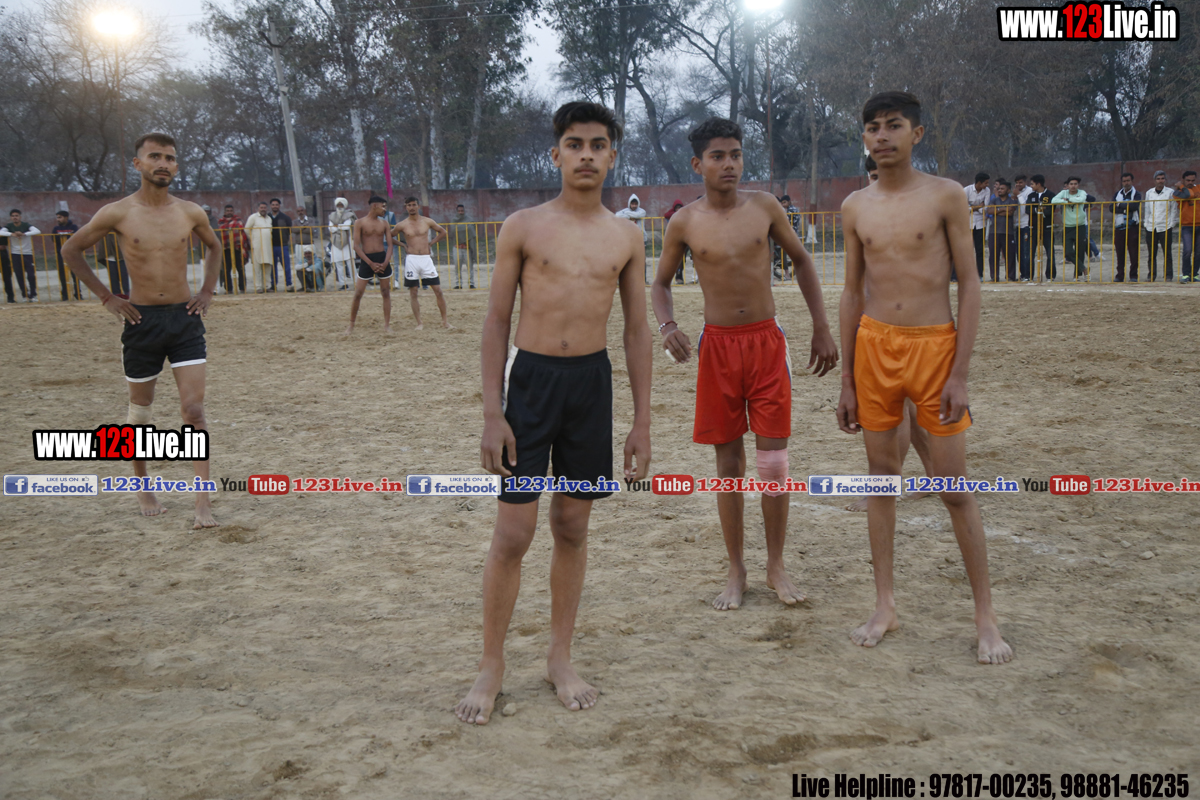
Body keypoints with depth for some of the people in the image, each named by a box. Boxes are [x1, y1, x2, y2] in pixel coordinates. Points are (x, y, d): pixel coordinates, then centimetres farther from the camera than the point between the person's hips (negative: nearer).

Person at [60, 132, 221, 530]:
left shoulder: (191, 213, 1)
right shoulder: (117, 214, -6)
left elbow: (213, 246, 22)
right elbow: (71, 249, 6)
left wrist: (206, 292, 10)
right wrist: (106, 296, 1)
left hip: (185, 318, 1)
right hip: (142, 320, -1)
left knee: (194, 410, -8)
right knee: (140, 412, 12)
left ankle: (203, 501, -7)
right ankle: (142, 486, 32)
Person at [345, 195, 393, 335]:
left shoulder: (384, 223, 8)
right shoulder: (360, 223, -3)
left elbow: (389, 244, 5)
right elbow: (356, 246, -8)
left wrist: (385, 262, -11)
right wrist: (371, 264, -15)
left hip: (382, 258, 3)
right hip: (366, 260, -3)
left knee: (386, 292, 4)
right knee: (358, 293, -1)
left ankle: (387, 325, 10)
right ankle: (351, 325, 10)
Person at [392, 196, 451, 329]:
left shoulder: (427, 221, 4)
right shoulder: (402, 225, 1)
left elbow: (443, 232, 17)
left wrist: (431, 243, 8)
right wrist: (402, 245, 5)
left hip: (426, 259, 1)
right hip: (411, 259, -1)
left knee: (438, 290, -2)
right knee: (413, 293, 0)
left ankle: (444, 321, 6)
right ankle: (419, 323, 7)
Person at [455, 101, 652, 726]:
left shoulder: (626, 239, 7)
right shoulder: (523, 228, 0)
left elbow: (636, 331, 10)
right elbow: (496, 323, 0)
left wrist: (642, 423, 6)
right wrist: (492, 416, -7)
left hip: (593, 381, 3)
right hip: (531, 377, -2)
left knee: (573, 526, 11)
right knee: (513, 533, -2)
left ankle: (560, 658, 25)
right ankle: (491, 665, 14)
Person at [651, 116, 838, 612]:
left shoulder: (764, 207, 1)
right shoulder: (685, 223, -1)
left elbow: (801, 260, 12)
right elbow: (660, 283, 10)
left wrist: (821, 329, 8)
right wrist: (667, 326, -11)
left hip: (767, 342, 0)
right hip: (718, 345, 0)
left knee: (774, 463, -1)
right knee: (728, 463, 6)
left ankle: (776, 566, 17)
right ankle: (736, 571, 19)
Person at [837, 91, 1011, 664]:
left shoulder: (945, 196, -3)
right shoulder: (855, 207, 7)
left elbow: (968, 285, -4)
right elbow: (852, 293, 11)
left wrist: (960, 374, -11)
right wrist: (846, 381, 9)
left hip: (935, 345, -3)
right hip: (874, 347, 3)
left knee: (955, 489, -1)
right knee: (881, 477, 9)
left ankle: (985, 617, 13)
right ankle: (885, 607, 21)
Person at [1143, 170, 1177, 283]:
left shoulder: (1170, 192, 1)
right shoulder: (1149, 193, 11)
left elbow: (1174, 210, 2)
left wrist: (1171, 225, -4)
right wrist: (1146, 223, 9)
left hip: (1165, 227, -3)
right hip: (1151, 227, 3)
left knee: (1167, 253, 0)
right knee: (1152, 253, 4)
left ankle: (1168, 275, 5)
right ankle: (1151, 275, 11)